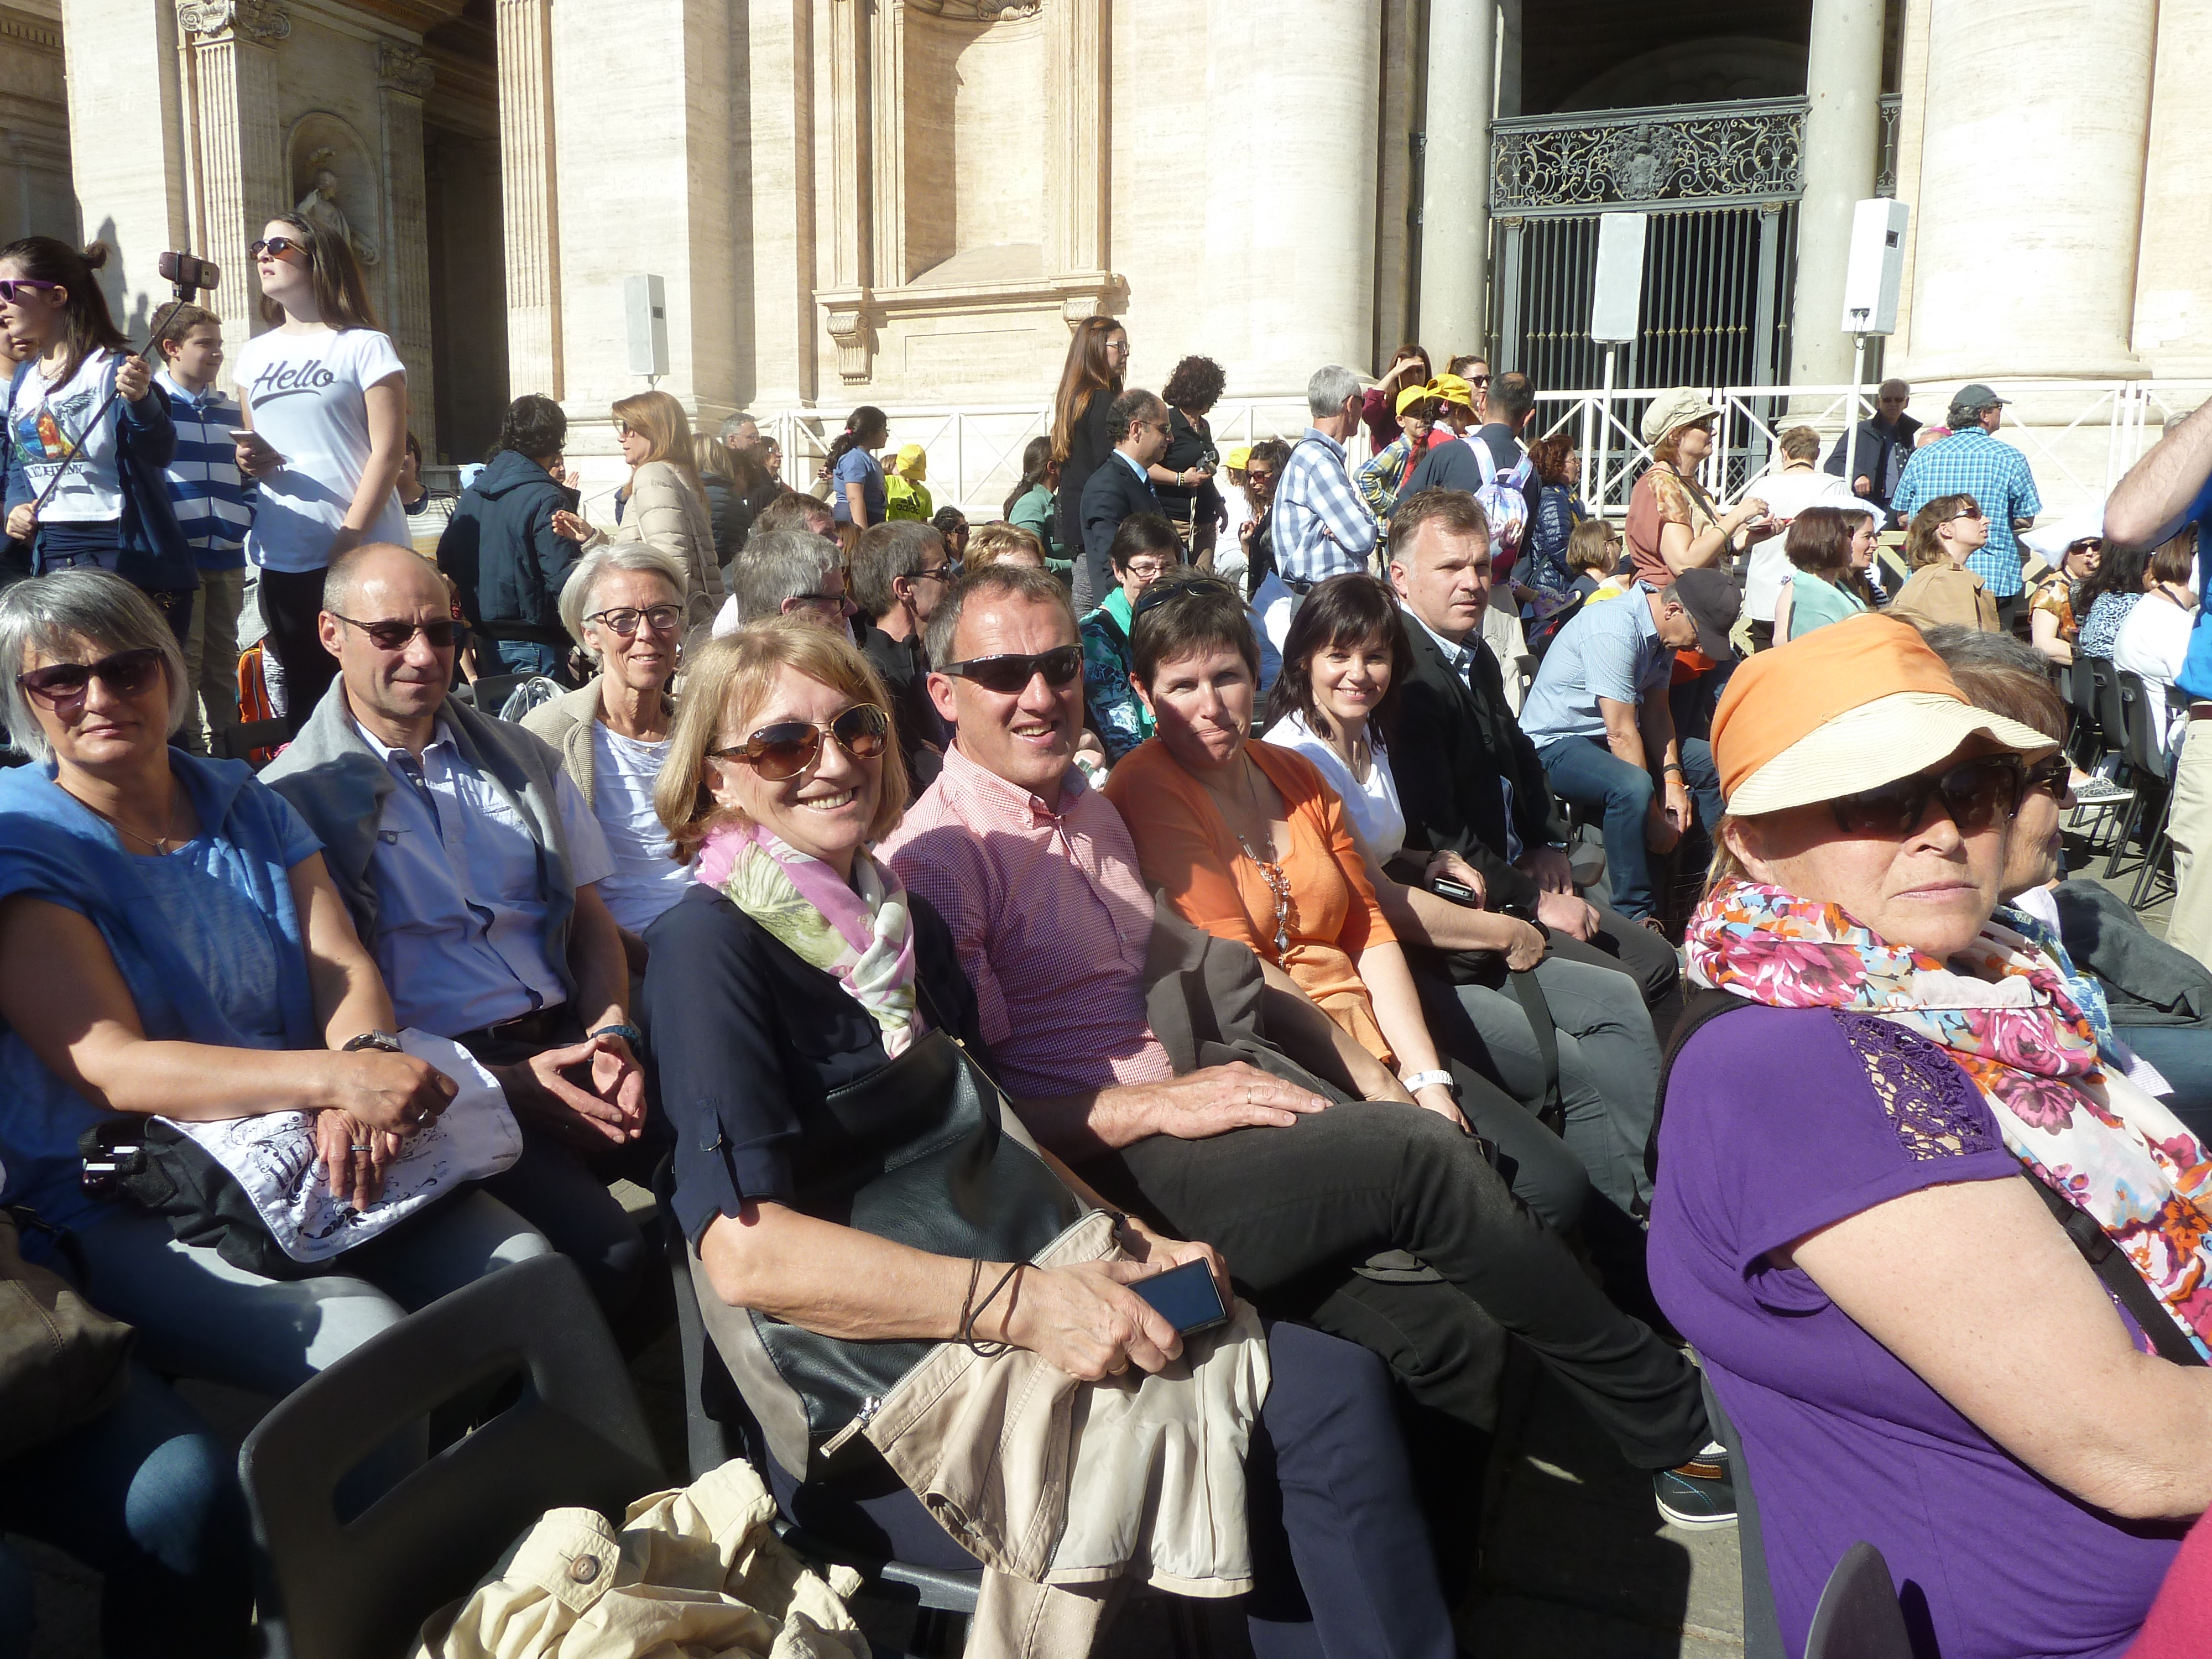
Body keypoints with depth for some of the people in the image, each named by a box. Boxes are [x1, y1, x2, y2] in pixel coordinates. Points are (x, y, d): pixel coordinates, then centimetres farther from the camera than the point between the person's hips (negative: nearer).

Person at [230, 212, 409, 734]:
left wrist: (347, 543, -13)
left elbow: (388, 452, -8)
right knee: (305, 695, 9)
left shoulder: (365, 347, -2)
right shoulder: (254, 355, 16)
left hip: (362, 554, -5)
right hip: (282, 558, 5)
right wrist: (246, 460, 1)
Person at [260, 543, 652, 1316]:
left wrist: (611, 1035, -3)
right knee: (603, 1253, -30)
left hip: (568, 1042, 5)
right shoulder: (293, 796, 1)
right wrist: (499, 1084, -13)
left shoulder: (522, 758, 18)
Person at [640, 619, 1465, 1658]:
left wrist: (1134, 1247, 1)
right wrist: (1029, 1305, -24)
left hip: (1006, 1312, 7)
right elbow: (743, 1248, -21)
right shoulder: (711, 943, -11)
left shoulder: (904, 917, 13)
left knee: (1337, 1388, -10)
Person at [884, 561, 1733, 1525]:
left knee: (1442, 1336, -10)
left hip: (1172, 1125, 9)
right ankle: (1671, 1422, -3)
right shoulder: (939, 856, -7)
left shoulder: (1090, 812, 21)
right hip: (1100, 1172, -9)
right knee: (1415, 1152, -19)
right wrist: (1154, 1106, -18)